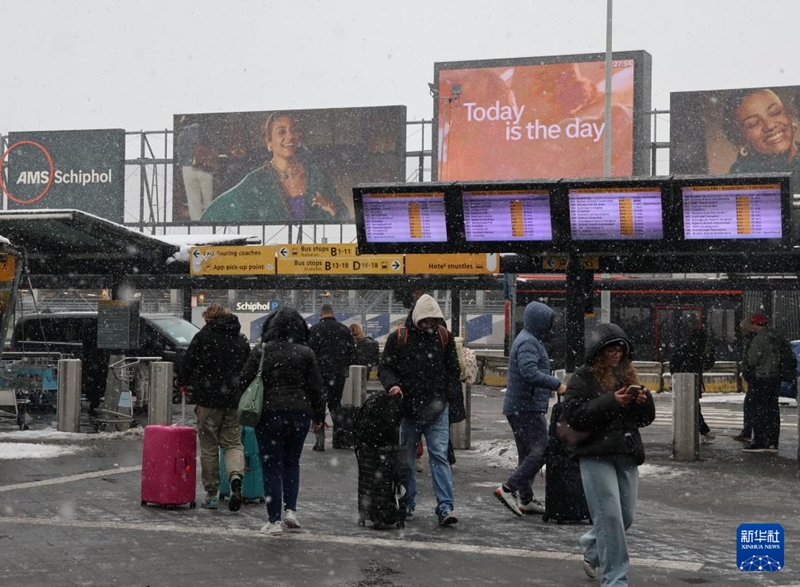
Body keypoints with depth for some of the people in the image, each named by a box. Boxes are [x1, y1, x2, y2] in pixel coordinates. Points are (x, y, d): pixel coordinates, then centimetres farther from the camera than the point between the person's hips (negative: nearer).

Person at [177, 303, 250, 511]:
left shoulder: (203, 336, -4)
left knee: (209, 447, 5)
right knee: (233, 443, 11)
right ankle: (236, 477, -17)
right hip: (234, 400, 3)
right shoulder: (241, 340, 10)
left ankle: (211, 494, 7)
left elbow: (187, 363, -3)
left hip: (208, 399, -3)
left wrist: (184, 382, 16)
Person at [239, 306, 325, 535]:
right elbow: (316, 387, 2)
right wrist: (318, 416, 11)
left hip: (268, 414, -1)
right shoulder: (305, 353, -1)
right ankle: (290, 510, 5)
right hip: (299, 415, 2)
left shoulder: (261, 351, -3)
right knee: (292, 463, 18)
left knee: (272, 467, 4)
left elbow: (245, 381, 0)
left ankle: (274, 520, 2)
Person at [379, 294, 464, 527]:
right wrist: (392, 384, -17)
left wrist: (454, 403, 5)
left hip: (437, 410, 0)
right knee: (405, 458, 10)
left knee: (439, 456, -8)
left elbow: (453, 372, 12)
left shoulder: (444, 337, 7)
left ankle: (445, 508, -10)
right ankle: (407, 504, 24)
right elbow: (385, 367, 5)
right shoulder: (398, 338, 1)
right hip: (407, 408, 1)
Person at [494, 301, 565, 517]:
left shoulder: (529, 340, 20)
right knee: (540, 451, -12)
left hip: (519, 408, 11)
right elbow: (530, 373, -28)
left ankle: (525, 499, 17)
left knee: (528, 454, 13)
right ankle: (508, 489, -11)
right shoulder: (528, 343, -15)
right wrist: (556, 384, -23)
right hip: (526, 408, -11)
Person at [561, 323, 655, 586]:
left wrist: (644, 400, -5)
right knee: (610, 517, -10)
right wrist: (610, 401, -20)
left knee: (626, 516, 10)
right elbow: (574, 416, -14)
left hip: (627, 454, 6)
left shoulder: (628, 375, 15)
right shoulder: (582, 378, -3)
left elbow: (646, 418, 17)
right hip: (596, 455, -6)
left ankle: (591, 549, 37)